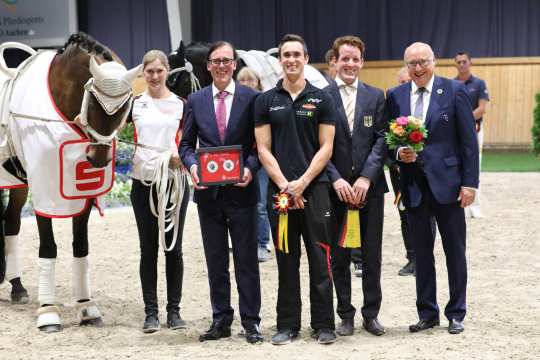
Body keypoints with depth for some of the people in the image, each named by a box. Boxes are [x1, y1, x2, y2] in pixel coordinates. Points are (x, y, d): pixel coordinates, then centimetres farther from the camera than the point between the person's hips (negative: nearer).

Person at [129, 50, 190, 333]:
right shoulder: (134, 104, 6)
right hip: (143, 181, 1)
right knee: (148, 249, 4)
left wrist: (182, 156, -16)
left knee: (173, 247, 5)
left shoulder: (181, 104, 4)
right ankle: (151, 312, 10)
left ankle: (174, 310, 14)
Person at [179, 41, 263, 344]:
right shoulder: (196, 101, 7)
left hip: (241, 190, -3)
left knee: (246, 259, 4)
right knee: (216, 260, 10)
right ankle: (221, 319, 20)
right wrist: (193, 166, -9)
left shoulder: (251, 98, -2)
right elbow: (187, 144, 10)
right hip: (208, 191, 3)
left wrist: (250, 168, -17)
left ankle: (251, 320, 12)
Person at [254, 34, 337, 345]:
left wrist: (302, 183, -11)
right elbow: (263, 149, 4)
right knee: (286, 260, 7)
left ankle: (324, 324, 9)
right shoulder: (266, 101, 7)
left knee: (320, 259, 0)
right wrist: (284, 185, -8)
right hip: (280, 189, 1)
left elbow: (326, 148, -1)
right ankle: (288, 325, 14)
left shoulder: (321, 99, 4)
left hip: (315, 187, -1)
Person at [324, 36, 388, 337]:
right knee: (339, 255, 5)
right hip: (336, 187, -1)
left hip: (370, 186, 2)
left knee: (372, 254, 7)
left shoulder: (376, 96, 6)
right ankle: (346, 315, 15)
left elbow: (382, 140, 1)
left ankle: (371, 314, 18)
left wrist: (366, 178, -10)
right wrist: (336, 179, -13)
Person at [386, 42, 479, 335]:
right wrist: (399, 153, -13)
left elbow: (468, 140, -4)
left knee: (455, 252, 6)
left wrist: (470, 182, -8)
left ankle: (456, 314, 18)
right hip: (414, 186, 3)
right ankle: (427, 313, 21)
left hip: (447, 183, -2)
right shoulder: (395, 96, 5)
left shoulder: (454, 91, -3)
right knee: (422, 253, 10)